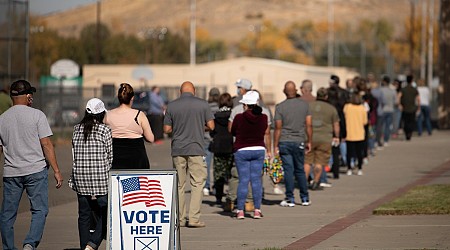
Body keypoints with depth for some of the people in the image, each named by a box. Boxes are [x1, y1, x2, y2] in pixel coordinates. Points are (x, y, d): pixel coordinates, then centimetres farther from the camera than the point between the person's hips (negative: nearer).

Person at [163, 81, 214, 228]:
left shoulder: (172, 106, 2)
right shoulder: (202, 104, -1)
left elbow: (167, 129, 3)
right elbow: (211, 126, 0)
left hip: (178, 150, 2)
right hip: (196, 149, -2)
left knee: (179, 185, 9)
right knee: (197, 184, 0)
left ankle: (179, 219, 9)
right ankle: (194, 218, -8)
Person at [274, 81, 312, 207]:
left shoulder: (280, 107, -7)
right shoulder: (304, 104, 0)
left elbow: (278, 128, -7)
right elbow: (308, 125, 1)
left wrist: (275, 146, -2)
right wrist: (309, 142, 10)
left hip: (284, 142, -2)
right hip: (299, 142, 2)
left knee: (288, 170, 0)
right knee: (300, 170, 13)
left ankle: (290, 199, 0)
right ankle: (305, 198, 15)